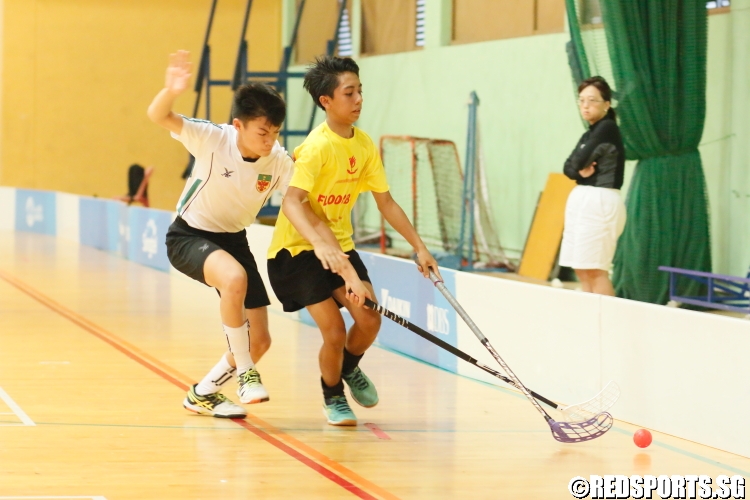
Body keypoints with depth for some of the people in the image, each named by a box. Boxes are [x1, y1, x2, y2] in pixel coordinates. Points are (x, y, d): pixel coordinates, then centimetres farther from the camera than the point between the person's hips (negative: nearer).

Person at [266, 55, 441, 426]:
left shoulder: (364, 145, -1)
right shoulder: (317, 147, -23)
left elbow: (386, 203, 8)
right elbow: (292, 203, -34)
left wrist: (419, 247, 4)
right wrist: (319, 244, -49)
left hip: (338, 245, 6)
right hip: (298, 247, -6)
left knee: (369, 318, -9)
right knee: (334, 331, -13)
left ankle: (350, 369, 24)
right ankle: (333, 398, 17)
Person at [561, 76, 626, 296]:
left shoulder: (607, 128, -10)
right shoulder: (588, 134, 17)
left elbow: (579, 161, -15)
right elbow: (568, 167, 7)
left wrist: (580, 165, 5)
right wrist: (580, 170, -12)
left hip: (600, 202, -10)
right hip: (581, 201, 10)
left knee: (595, 270, -13)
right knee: (582, 270, 8)